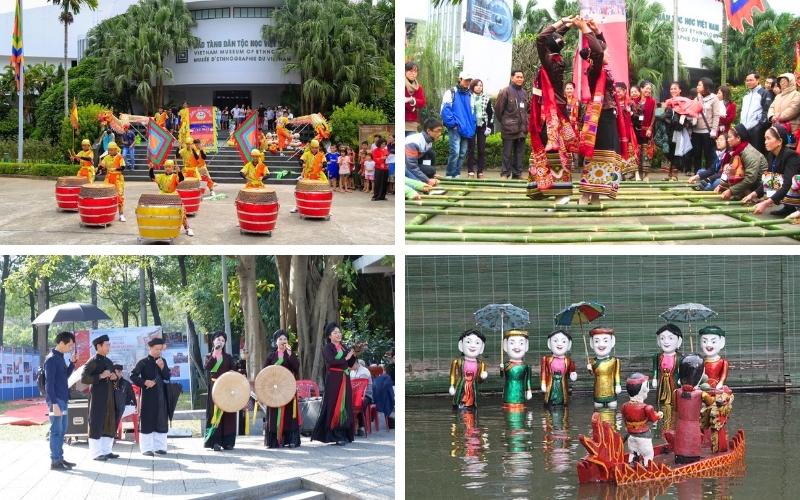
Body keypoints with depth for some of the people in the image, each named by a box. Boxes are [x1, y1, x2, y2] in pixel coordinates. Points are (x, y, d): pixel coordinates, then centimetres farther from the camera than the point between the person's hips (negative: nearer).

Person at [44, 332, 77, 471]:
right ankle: (55, 461, -2)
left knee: (62, 430, 14)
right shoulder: (51, 359, -14)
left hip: (63, 399, 9)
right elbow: (49, 383, -18)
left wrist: (72, 362, 8)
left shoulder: (60, 357, 13)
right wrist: (54, 403, -22)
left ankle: (60, 458, 21)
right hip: (56, 400, -9)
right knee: (56, 431, -6)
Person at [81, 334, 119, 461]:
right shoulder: (92, 362, -8)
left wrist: (114, 377, 4)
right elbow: (84, 378, -15)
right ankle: (96, 453, 0)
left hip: (110, 397, 8)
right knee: (96, 424, -3)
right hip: (97, 397, -8)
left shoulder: (108, 361, 16)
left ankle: (106, 451, 18)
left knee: (110, 424, 10)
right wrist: (100, 376, -21)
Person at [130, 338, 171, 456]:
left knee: (161, 421, 6)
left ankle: (159, 446, 13)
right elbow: (133, 376, -6)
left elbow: (167, 377, 7)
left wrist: (162, 367, -8)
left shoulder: (163, 361, 11)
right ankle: (147, 448, -2)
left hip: (161, 396, 5)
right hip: (148, 396, -5)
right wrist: (144, 382, -17)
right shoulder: (143, 362, -3)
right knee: (147, 421, -4)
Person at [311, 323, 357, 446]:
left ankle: (344, 435, 10)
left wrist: (354, 355, -3)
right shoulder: (327, 348, -3)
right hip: (333, 380, -6)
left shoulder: (343, 347, 15)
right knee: (334, 406, -7)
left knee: (345, 406, 5)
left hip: (345, 380, 6)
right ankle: (335, 436, -6)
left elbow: (350, 364, 13)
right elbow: (331, 361, -20)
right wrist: (345, 358, -15)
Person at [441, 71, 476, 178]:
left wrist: (472, 126, 8)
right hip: (455, 128, -7)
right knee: (455, 151, -15)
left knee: (463, 153, 7)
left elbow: (471, 111, 21)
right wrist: (452, 123, -15)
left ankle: (457, 174, 15)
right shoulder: (451, 92, -2)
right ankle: (450, 175, -9)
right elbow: (445, 109, -9)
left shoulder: (469, 95, 17)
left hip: (466, 128, 7)